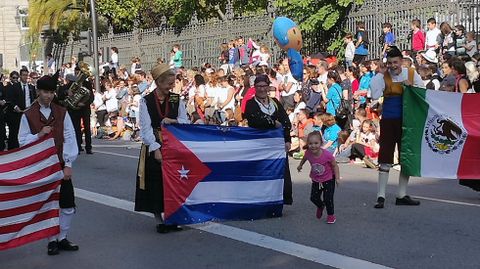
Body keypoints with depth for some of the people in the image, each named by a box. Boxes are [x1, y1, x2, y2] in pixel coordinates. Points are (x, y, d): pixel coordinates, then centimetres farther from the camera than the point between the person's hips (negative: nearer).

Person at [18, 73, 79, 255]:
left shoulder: (62, 113, 2)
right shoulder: (28, 115, -1)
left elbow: (69, 139, -2)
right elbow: (23, 141, -2)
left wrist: (68, 164, -9)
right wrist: (39, 135, -19)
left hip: (61, 166, 2)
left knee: (68, 205, 4)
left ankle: (62, 238, 20)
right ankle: (52, 241, 18)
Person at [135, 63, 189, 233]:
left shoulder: (177, 100, 5)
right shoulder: (146, 101, -5)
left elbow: (186, 122, 7)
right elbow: (146, 129, -9)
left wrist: (173, 121, -13)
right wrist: (156, 149, -17)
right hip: (154, 147, -3)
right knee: (156, 184, 0)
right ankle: (159, 220, 10)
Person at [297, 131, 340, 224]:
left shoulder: (327, 155, -31)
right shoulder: (308, 153, -20)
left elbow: (335, 165, -17)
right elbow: (304, 158, 6)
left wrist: (337, 178, -22)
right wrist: (300, 165, 21)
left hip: (328, 179, -4)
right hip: (316, 180, 4)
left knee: (328, 199, -5)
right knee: (313, 198, 8)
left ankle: (331, 215, 19)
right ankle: (320, 206, 42)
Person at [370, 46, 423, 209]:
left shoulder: (411, 74, 3)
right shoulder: (382, 76, -4)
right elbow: (375, 96, -16)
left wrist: (410, 86, -12)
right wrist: (380, 74, -16)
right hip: (388, 121, -3)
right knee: (385, 159, -2)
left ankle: (402, 195, 22)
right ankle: (381, 196, 5)